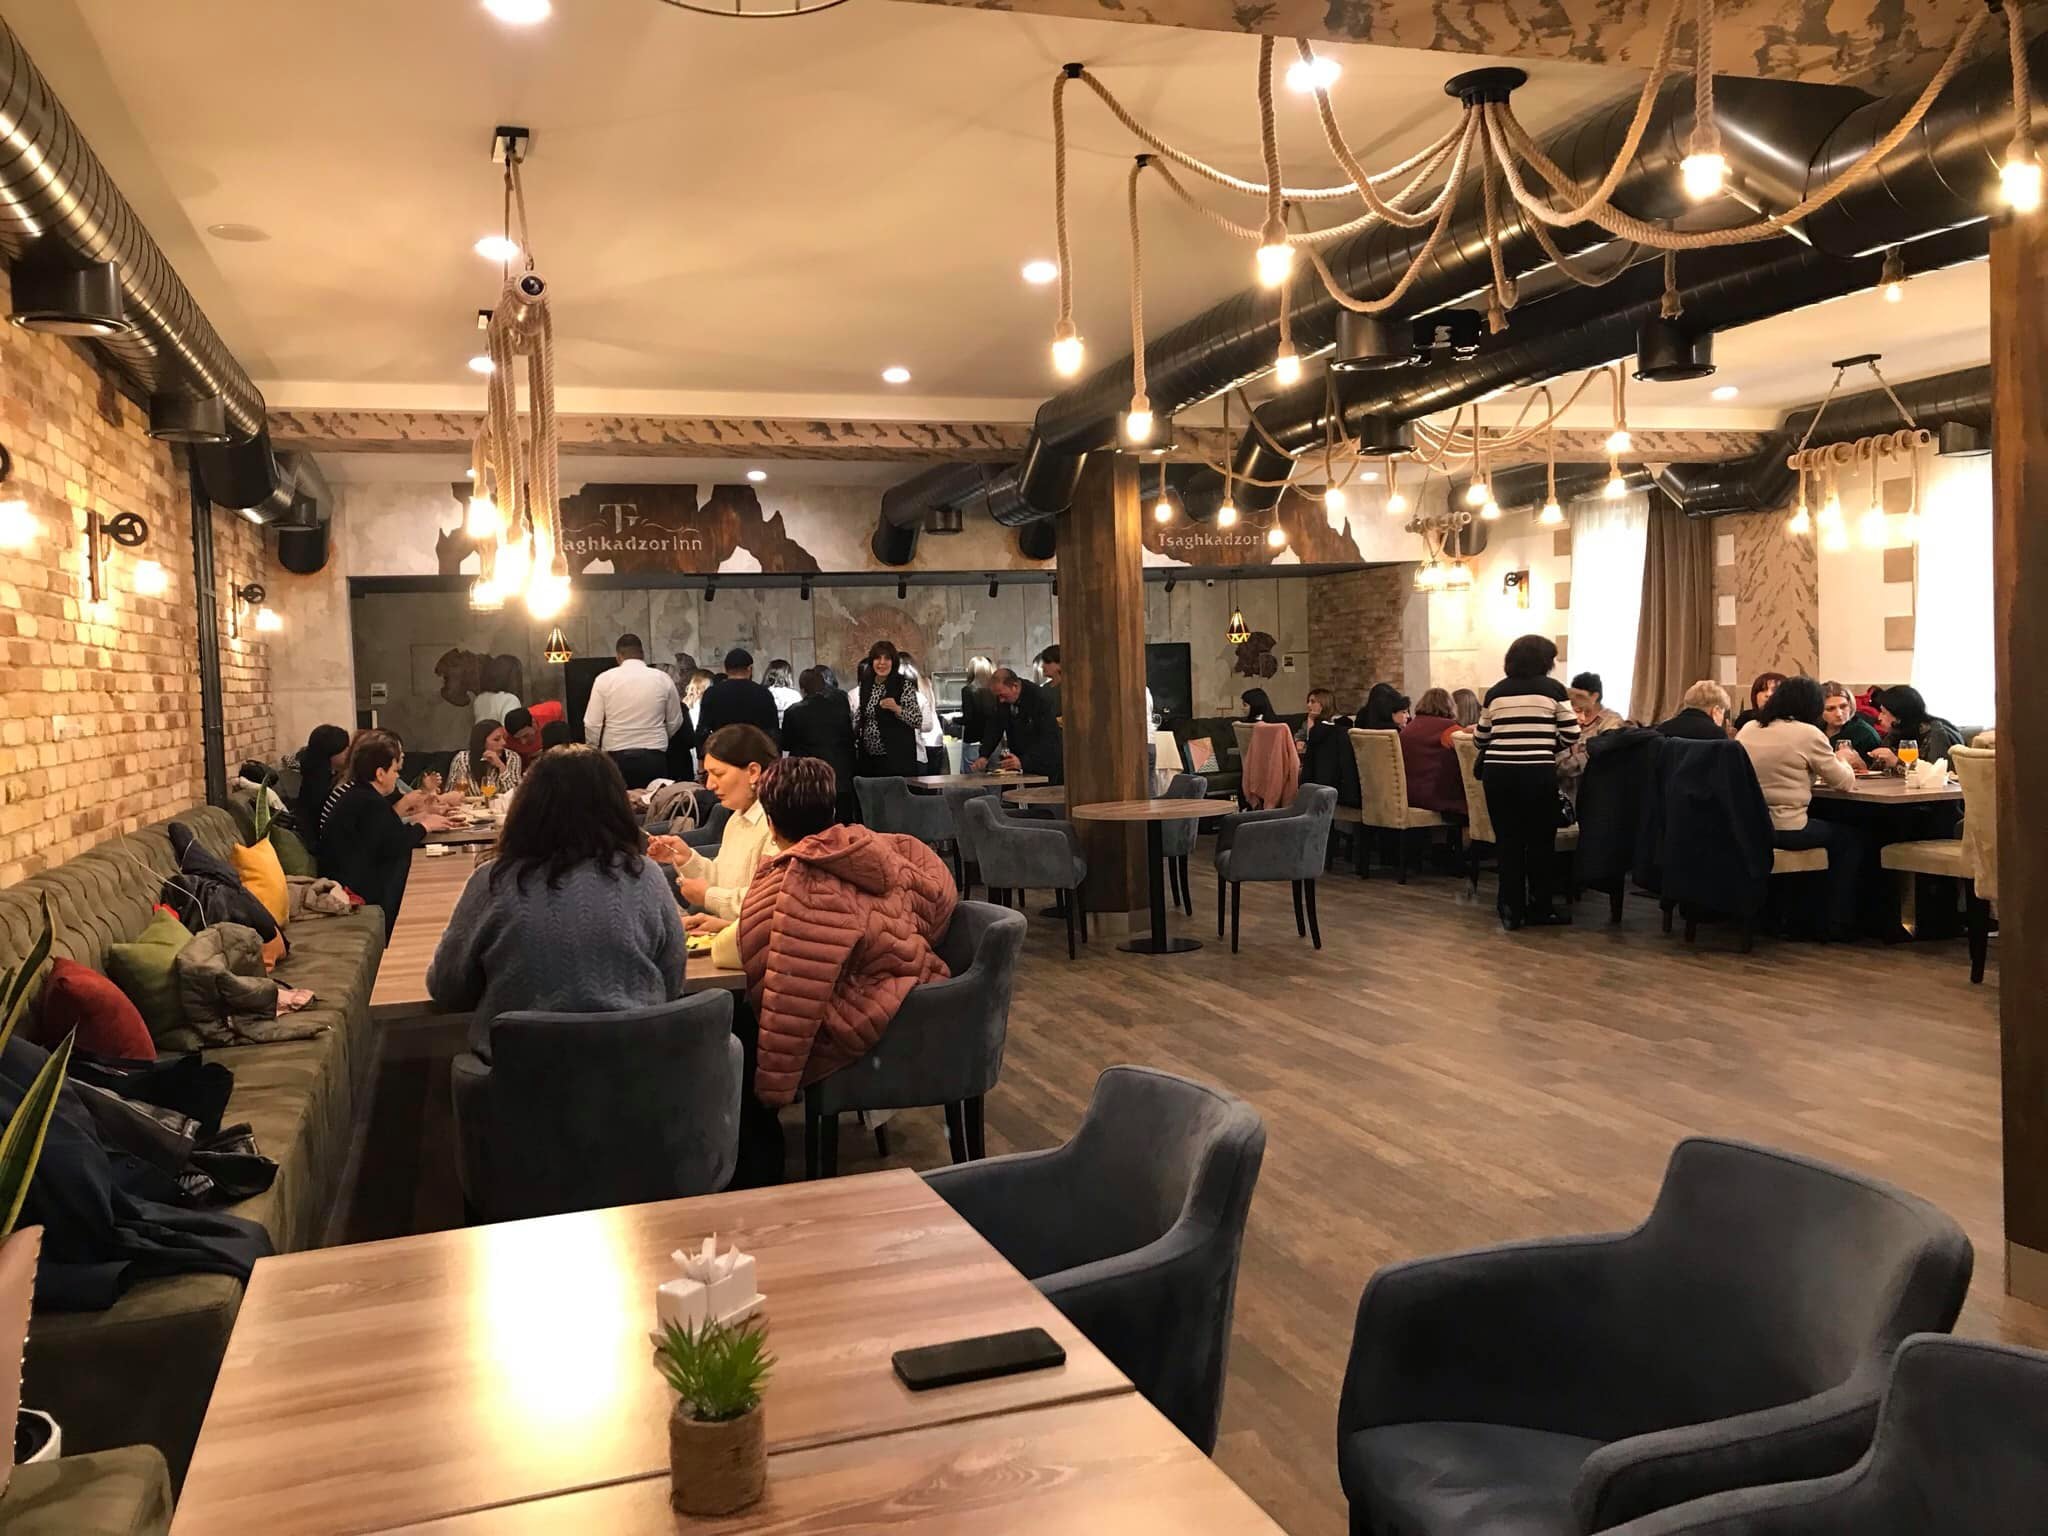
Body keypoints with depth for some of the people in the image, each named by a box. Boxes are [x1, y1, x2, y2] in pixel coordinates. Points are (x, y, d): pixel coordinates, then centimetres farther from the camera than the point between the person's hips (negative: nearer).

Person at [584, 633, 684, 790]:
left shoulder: (604, 679, 0)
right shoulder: (662, 678, 2)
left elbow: (592, 724, -1)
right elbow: (675, 723, 9)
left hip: (617, 758, -1)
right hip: (654, 758, 1)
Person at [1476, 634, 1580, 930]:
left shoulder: (1495, 691, 10)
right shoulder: (1553, 688, 3)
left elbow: (1481, 739, 14)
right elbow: (1571, 734, 0)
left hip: (1498, 772, 3)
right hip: (1537, 772, -3)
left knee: (1507, 841, 8)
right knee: (1540, 841, 10)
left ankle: (1511, 911, 11)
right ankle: (1539, 909, 18)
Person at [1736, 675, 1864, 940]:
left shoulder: (1747, 729, 9)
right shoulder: (1808, 734, -8)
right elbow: (1844, 781, 0)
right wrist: (1841, 759, 22)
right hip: (1783, 828, -7)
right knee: (1850, 838, 18)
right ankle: (1838, 923, 19)